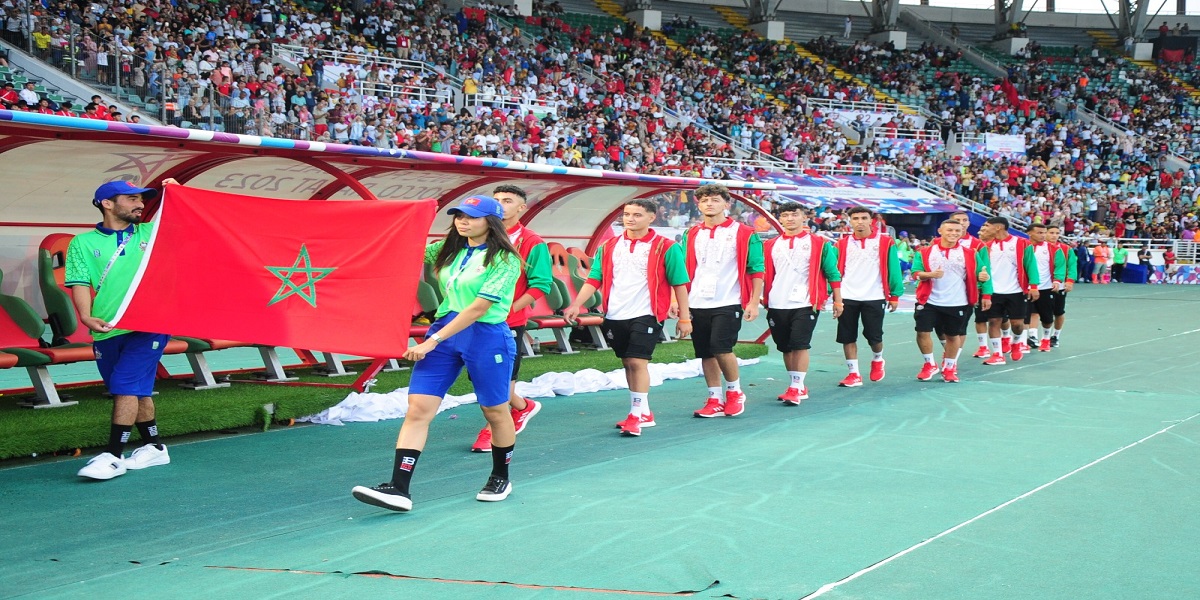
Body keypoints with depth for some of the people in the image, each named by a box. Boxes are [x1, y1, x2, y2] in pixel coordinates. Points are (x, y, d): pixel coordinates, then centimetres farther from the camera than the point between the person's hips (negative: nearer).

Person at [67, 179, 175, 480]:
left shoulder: (152, 232, 13)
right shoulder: (83, 243, 9)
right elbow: (80, 283, -1)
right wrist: (86, 316, -18)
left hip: (148, 327, -2)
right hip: (106, 332, 2)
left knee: (126, 387, -12)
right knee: (137, 391, 11)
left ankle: (113, 456, -11)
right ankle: (154, 448, 25)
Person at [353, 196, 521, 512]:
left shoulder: (504, 259, -8)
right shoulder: (448, 250, 10)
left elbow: (479, 308, -16)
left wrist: (434, 340, -19)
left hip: (486, 336, -5)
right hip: (444, 332, 5)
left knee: (495, 411, 10)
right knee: (418, 408, -7)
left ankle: (500, 478, 33)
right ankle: (398, 489, -11)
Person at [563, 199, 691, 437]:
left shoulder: (665, 248, -4)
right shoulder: (609, 247, 9)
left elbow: (680, 284, -2)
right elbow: (594, 279, 7)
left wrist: (684, 317, -3)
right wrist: (576, 305, -6)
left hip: (646, 316, -5)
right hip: (615, 316, 5)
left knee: (637, 362, -13)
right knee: (628, 364, 11)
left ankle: (636, 415, -7)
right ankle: (644, 414, 23)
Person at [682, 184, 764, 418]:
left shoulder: (744, 234, -1)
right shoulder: (691, 235, 12)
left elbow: (756, 271, -1)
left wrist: (754, 302, -7)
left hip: (728, 304, -5)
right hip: (697, 304, 5)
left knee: (721, 348, -15)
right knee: (705, 353, 5)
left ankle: (735, 392, 7)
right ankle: (715, 400, 16)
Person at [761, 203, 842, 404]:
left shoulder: (819, 244, 1)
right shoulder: (770, 245, 11)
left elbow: (832, 273, 3)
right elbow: (765, 275, 17)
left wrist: (837, 300, 2)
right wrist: (762, 298, 13)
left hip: (805, 304, -4)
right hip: (777, 305, 4)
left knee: (800, 345, -11)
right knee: (786, 348, 9)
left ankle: (796, 388, -10)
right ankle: (797, 386, 20)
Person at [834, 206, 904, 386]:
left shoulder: (885, 242, -1)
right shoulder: (842, 244, 5)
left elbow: (893, 270, 0)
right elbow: (834, 270, 4)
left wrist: (895, 295, -2)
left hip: (874, 298, -2)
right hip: (847, 297, 2)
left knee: (874, 336, 4)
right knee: (847, 337, 2)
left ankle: (877, 361, 35)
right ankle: (854, 374, 13)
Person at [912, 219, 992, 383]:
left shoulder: (970, 253, 3)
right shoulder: (925, 252, 1)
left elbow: (980, 273, 6)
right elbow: (915, 272, -3)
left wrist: (984, 276, -17)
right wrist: (930, 275, -22)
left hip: (957, 303, 0)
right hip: (929, 301, 0)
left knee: (953, 335, 7)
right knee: (922, 332, -3)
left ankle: (949, 368, 25)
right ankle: (929, 365, 17)